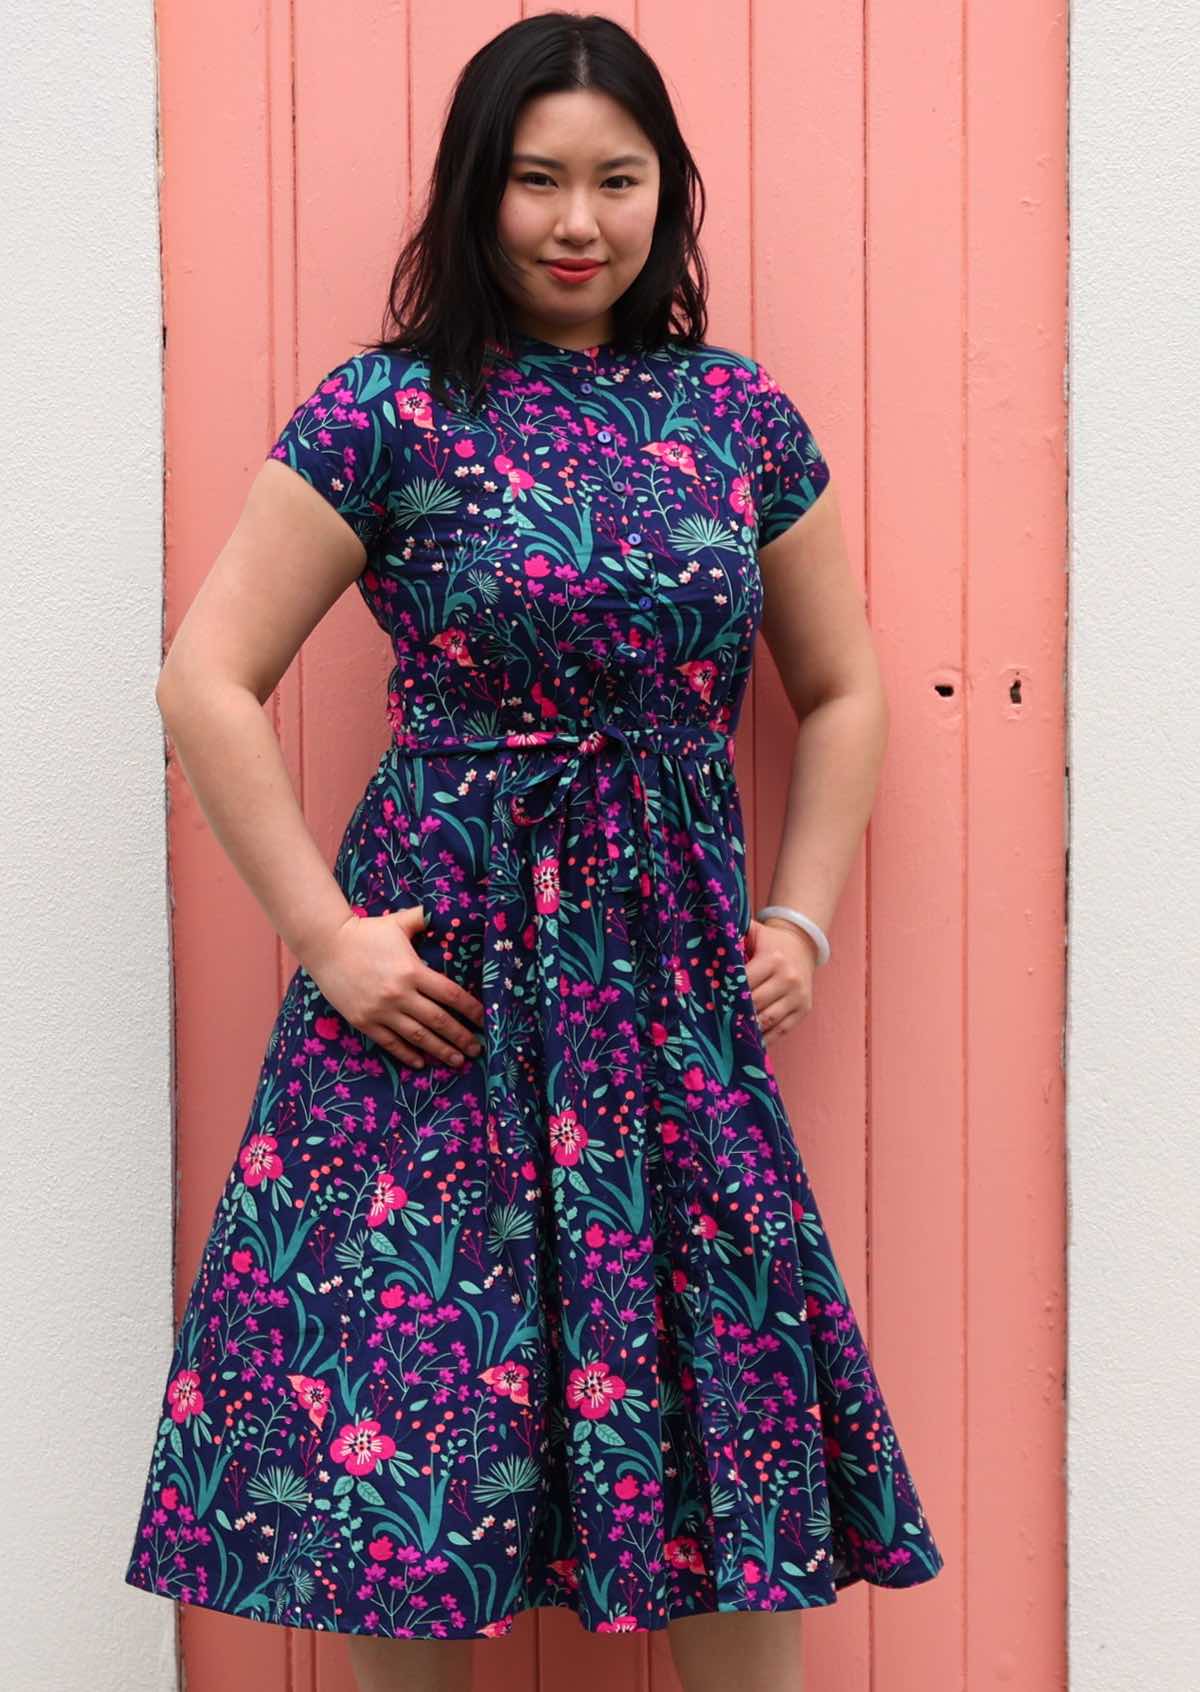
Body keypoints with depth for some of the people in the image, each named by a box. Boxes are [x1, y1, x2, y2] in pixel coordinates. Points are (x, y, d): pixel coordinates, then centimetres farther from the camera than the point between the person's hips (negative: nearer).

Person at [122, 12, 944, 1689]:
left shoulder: (743, 416, 8)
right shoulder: (390, 412, -4)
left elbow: (843, 692, 16)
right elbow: (208, 681, -5)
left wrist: (800, 919, 6)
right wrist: (325, 935, -9)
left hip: (679, 978, 3)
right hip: (444, 977, -3)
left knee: (734, 1414, 8)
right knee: (417, 1394, 5)